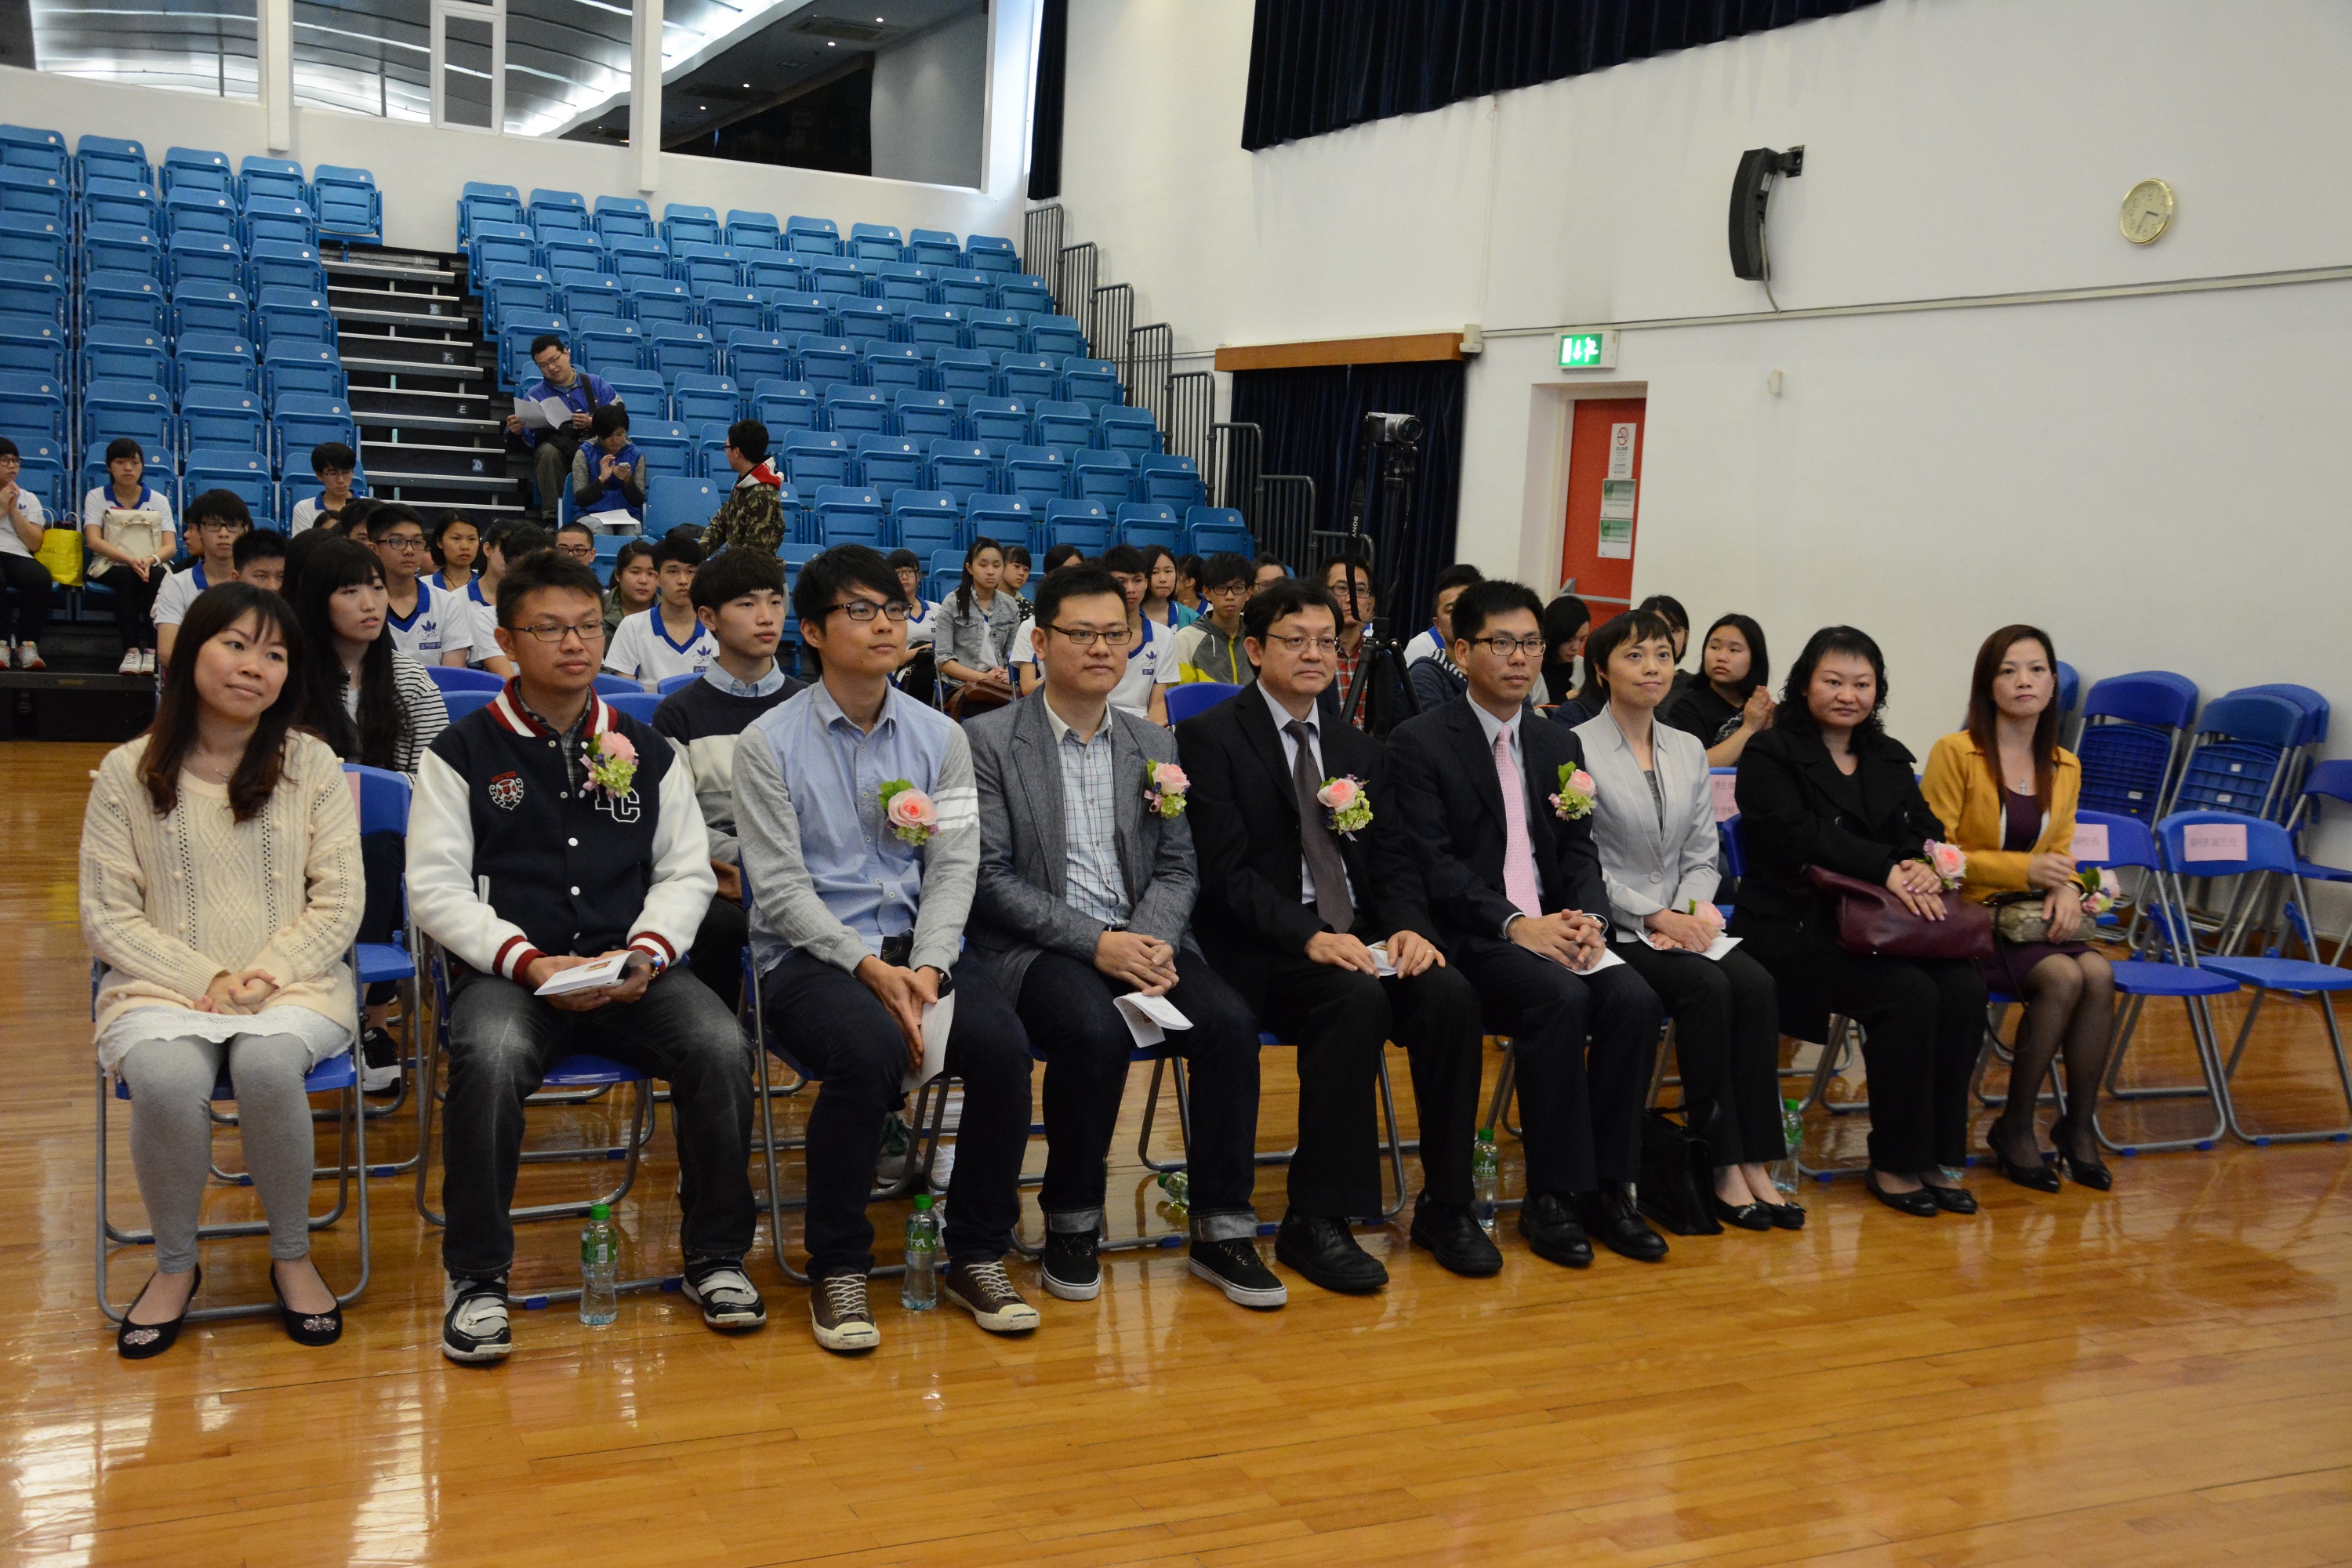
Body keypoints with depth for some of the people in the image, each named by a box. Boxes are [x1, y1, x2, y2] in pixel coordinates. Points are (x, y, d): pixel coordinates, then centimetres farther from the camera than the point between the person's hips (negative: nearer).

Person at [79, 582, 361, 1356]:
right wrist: (205, 981, -11)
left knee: (267, 1062, -34)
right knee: (166, 1077, -32)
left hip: (294, 983, 0)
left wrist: (266, 975, -12)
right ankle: (174, 1265, -6)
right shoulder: (127, 772, 6)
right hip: (160, 986, 0)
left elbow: (338, 904, 2)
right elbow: (107, 917, 2)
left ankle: (292, 1255, -10)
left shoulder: (312, 764, 7)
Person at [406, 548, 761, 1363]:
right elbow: (435, 889, 0)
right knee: (490, 1058, -35)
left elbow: (687, 874, 14)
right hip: (505, 971, -2)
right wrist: (527, 961, -14)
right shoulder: (463, 752, 7)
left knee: (721, 1046, -26)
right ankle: (476, 1279, -16)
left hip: (631, 969, 2)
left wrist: (646, 953, -7)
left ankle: (716, 1257, -7)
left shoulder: (646, 751, 15)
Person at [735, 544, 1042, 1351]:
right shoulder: (769, 743, -1)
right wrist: (869, 968, -19)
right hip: (809, 952, -3)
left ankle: (977, 1256, -6)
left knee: (1002, 1043, -25)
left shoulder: (940, 737, 10)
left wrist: (928, 966, -13)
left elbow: (953, 866, 4)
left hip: (921, 944, 4)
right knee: (871, 1049, -34)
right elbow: (781, 889, -7)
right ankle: (837, 1270, -14)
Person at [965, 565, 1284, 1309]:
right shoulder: (989, 740, -1)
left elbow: (1177, 867, 11)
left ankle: (1221, 1230, -10)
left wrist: (1152, 939, -11)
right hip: (1033, 947, -4)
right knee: (1096, 1030, -34)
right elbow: (990, 878, -8)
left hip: (1140, 939, 4)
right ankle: (1071, 1220, -11)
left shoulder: (1154, 745, 14)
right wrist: (1094, 942, -18)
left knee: (1230, 1022, -23)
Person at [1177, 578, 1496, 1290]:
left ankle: (1445, 1204, -8)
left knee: (1451, 994, -22)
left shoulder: (1359, 751, 19)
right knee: (1356, 999, -33)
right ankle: (1315, 1220, -23)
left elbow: (1394, 861, 13)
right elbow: (1227, 871, -11)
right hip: (1264, 949, -5)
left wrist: (1408, 927, -9)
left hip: (1360, 938, 6)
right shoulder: (1209, 737, -1)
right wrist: (1309, 937, -24)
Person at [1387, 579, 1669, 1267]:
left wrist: (1587, 916, -9)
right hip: (1469, 937, -5)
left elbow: (1578, 850, 13)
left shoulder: (1560, 745, 18)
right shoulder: (1419, 742, -2)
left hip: (1553, 928, 6)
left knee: (1633, 998, -22)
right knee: (1562, 998, -31)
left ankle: (1608, 1187, -11)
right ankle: (1552, 1197, -19)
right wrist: (1516, 925, -22)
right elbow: (1433, 863, -11)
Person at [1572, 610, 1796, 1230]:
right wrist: (1655, 916, -15)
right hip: (1611, 929, -5)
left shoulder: (1689, 751, 16)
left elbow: (1703, 853, 14)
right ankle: (1722, 1166, -20)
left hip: (1679, 923, 6)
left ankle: (1754, 1161, -20)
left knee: (1755, 984, -22)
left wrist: (1695, 909, -6)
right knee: (1706, 986, -28)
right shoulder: (1577, 749, -5)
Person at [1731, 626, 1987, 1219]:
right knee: (1909, 994, -27)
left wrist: (1927, 867, -15)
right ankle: (1893, 1163, -12)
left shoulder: (1889, 758, 20)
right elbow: (1798, 835, -15)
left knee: (1964, 986, -20)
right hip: (1795, 927, -6)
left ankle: (1939, 1154, -8)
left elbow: (1927, 830, 9)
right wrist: (1887, 869, -24)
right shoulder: (1770, 755, 0)